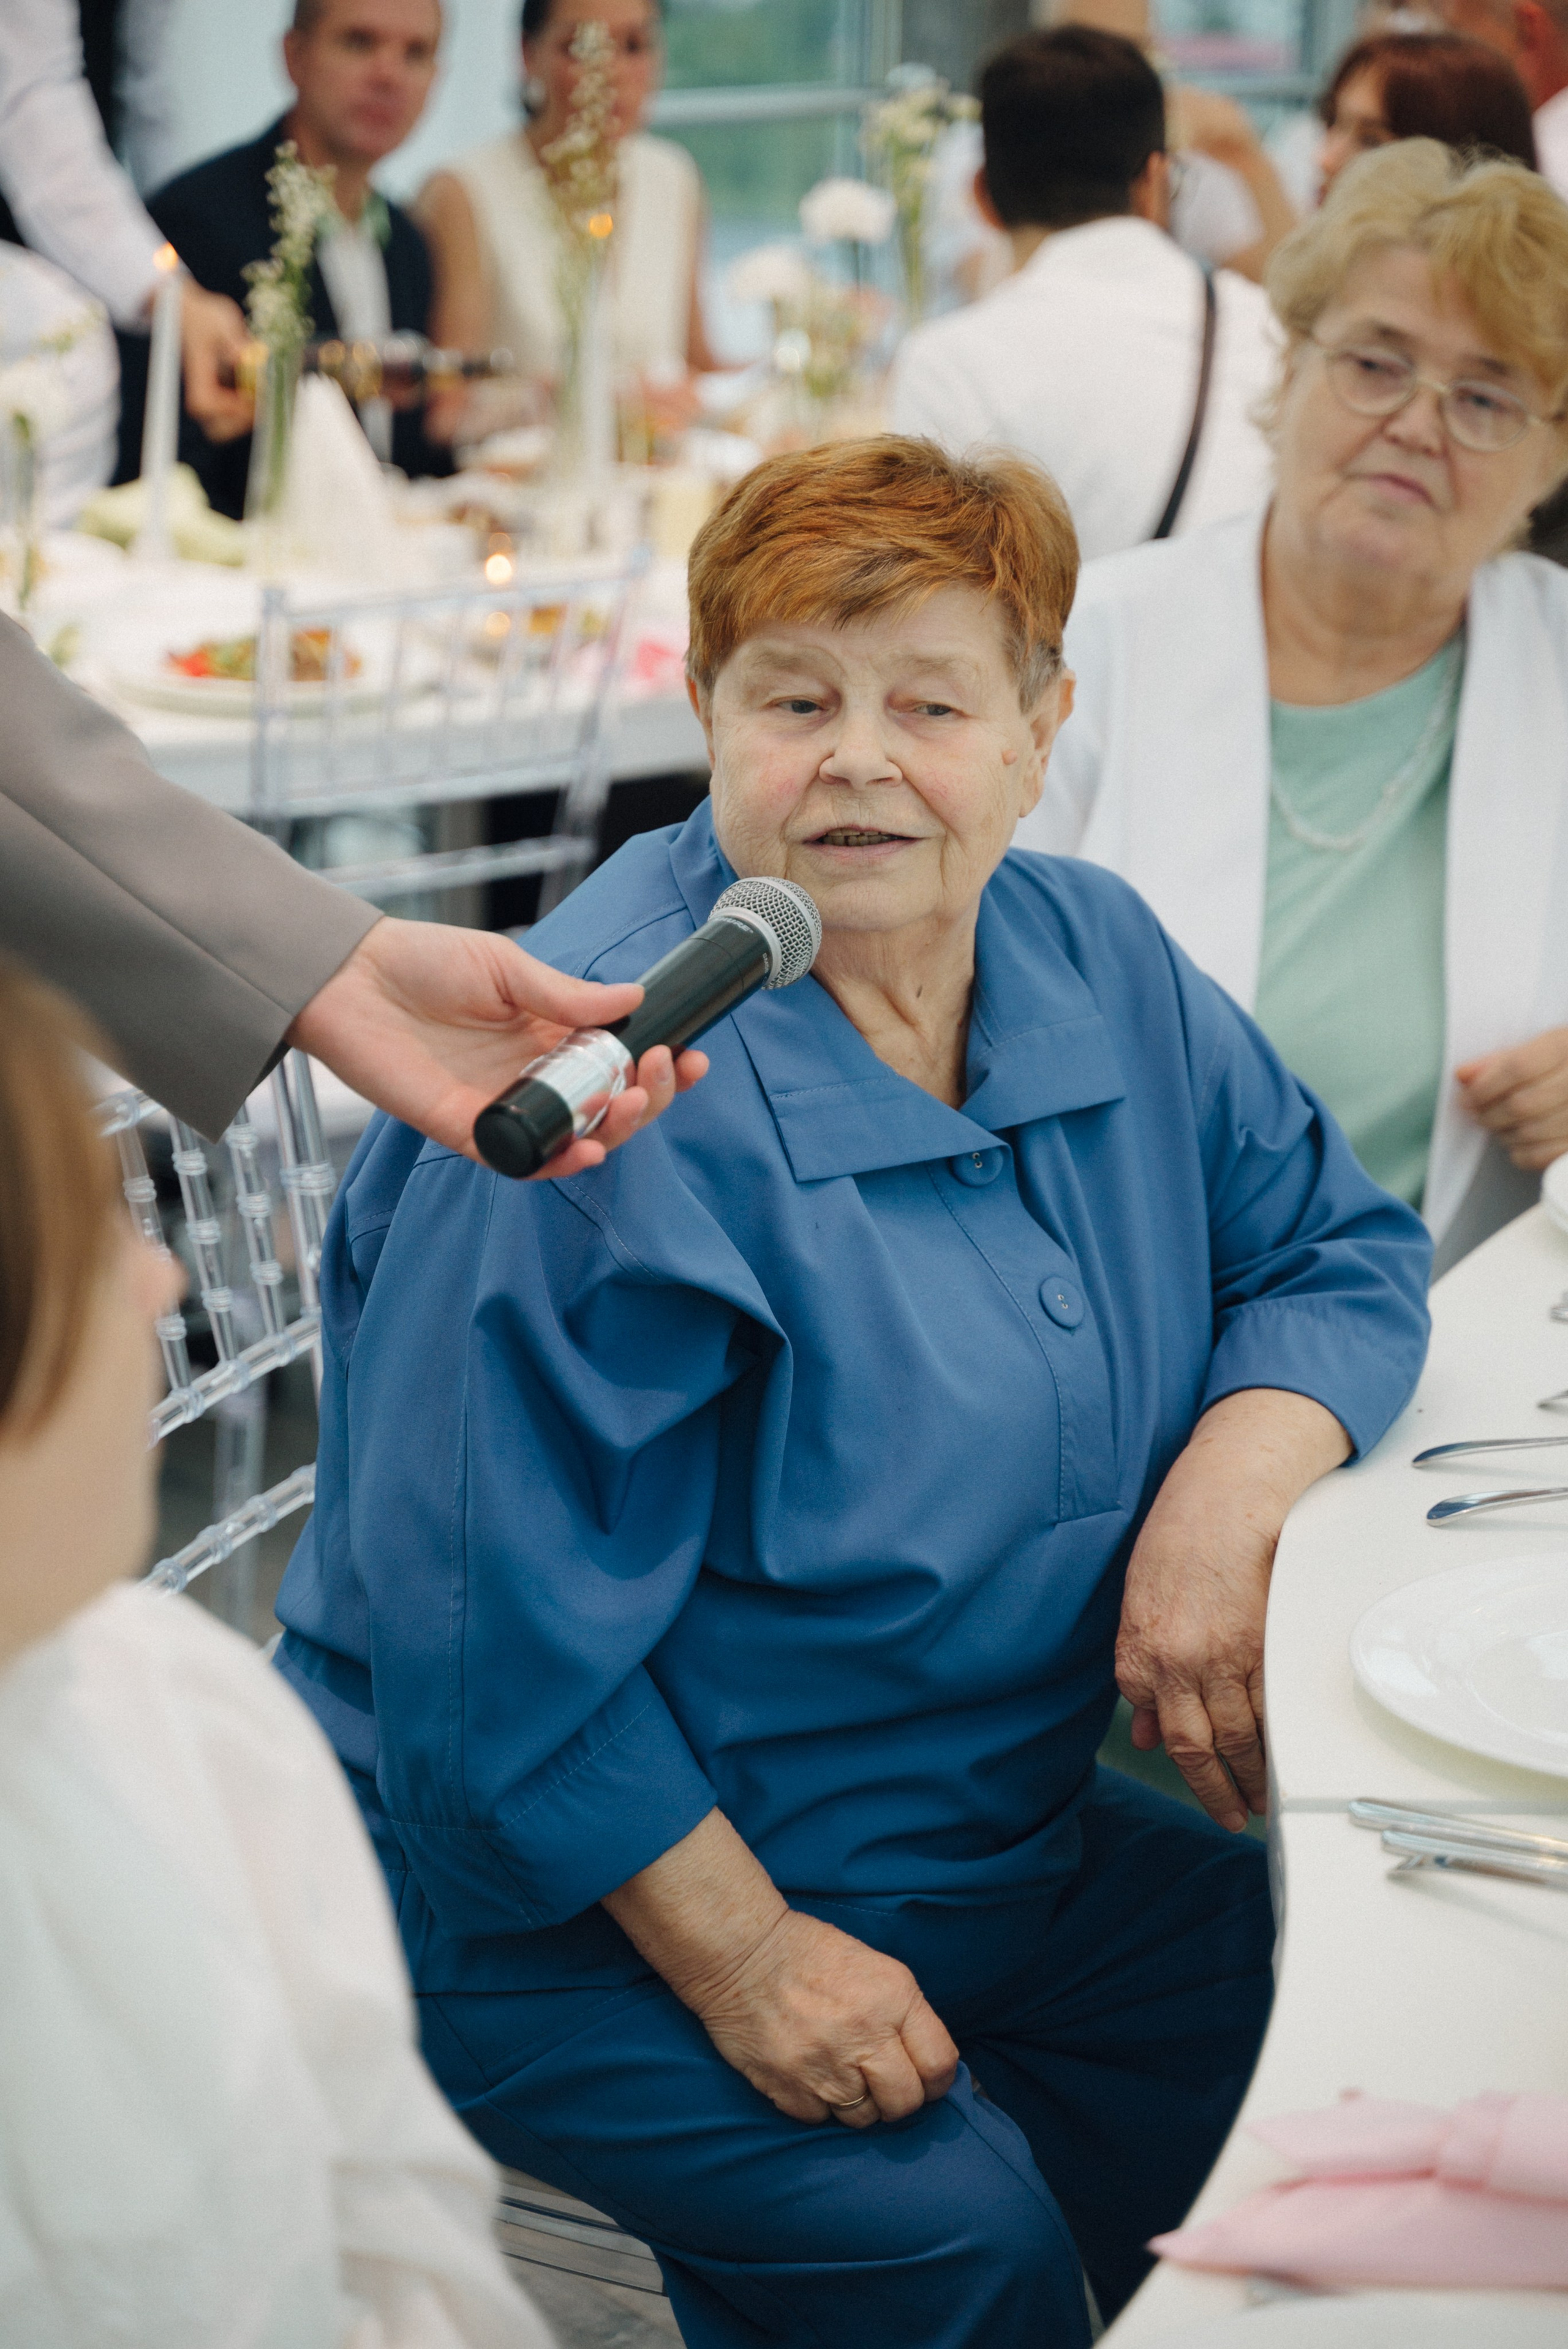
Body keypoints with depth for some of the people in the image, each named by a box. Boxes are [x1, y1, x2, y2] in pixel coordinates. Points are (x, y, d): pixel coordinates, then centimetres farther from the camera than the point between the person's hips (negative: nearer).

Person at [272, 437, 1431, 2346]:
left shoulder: (1104, 967, 0)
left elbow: (1336, 1244, 8)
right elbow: (492, 1629, -25)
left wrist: (1235, 1482, -13)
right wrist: (739, 1957, -22)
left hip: (984, 1840, 8)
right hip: (565, 1902, -7)